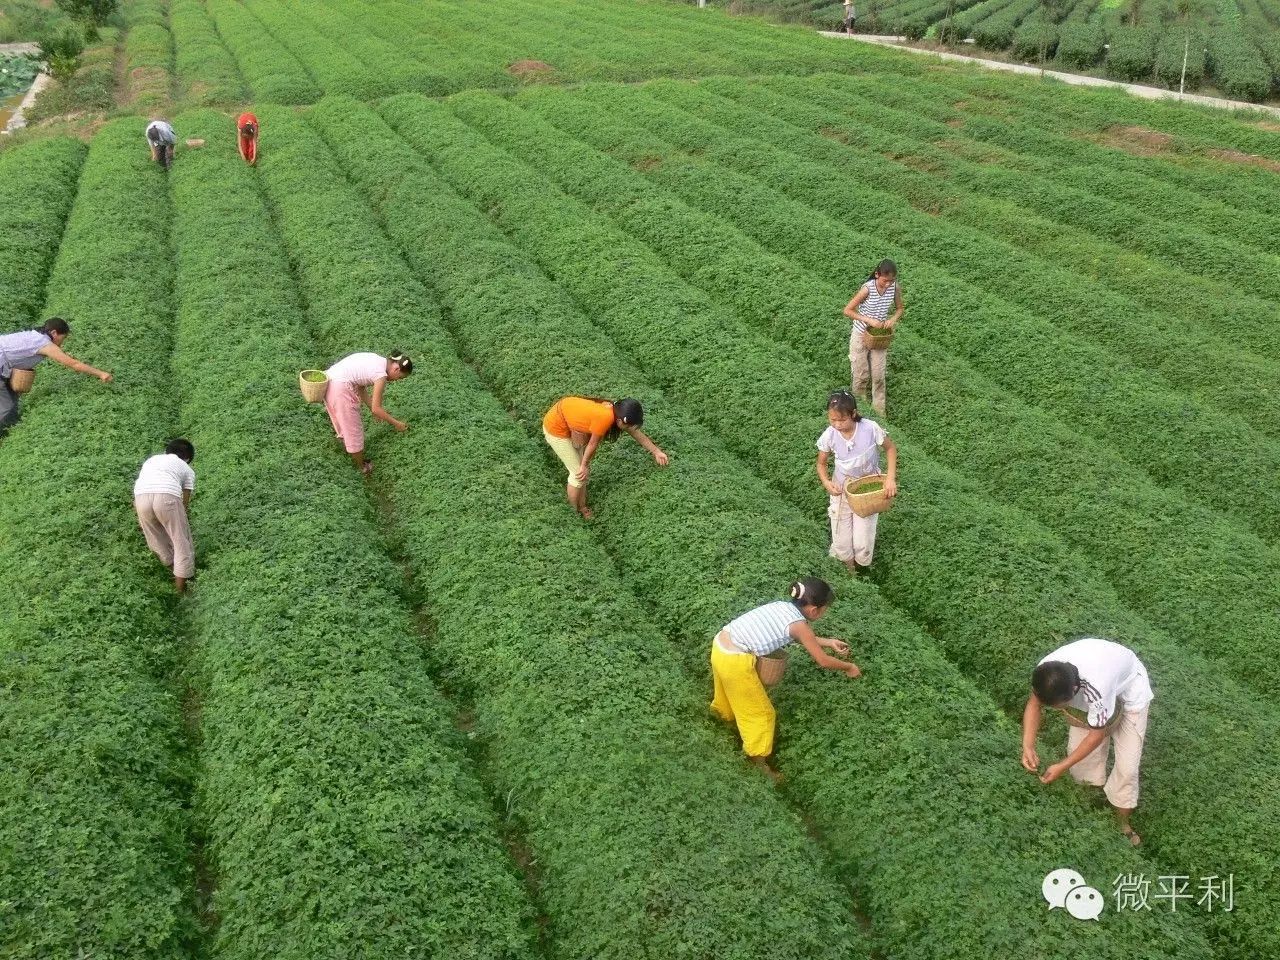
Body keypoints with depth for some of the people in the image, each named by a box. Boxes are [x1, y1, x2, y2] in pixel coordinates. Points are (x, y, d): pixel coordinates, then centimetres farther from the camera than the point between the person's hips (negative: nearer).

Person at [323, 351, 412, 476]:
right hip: (340, 388, -9)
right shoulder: (381, 375, -12)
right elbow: (376, 409, -8)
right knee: (353, 429, 10)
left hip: (328, 381, 9)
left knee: (343, 421, 29)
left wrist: (373, 409, 21)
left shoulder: (378, 360, 13)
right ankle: (361, 465, 26)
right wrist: (396, 423, 0)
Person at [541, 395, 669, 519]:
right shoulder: (605, 418, -34)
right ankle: (577, 513, 21)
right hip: (556, 428, -9)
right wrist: (584, 466, -3)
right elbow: (593, 443, -18)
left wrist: (657, 451, 14)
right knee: (579, 474, 0)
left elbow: (637, 433, 6)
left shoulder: (617, 410, -8)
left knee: (583, 471, 17)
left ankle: (582, 507, 35)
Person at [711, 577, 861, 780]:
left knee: (733, 692, 38)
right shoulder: (798, 623, -13)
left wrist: (829, 642, 27)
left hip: (720, 646, 8)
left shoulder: (783, 606, 9)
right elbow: (823, 661, -4)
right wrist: (849, 667, 12)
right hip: (735, 662, -8)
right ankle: (759, 762, 26)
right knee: (760, 713, 12)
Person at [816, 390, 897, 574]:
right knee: (842, 545, 4)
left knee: (862, 545, -4)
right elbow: (821, 463, -2)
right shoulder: (829, 435, -19)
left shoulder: (871, 428, -25)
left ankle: (861, 565, 32)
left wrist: (890, 477, -19)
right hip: (842, 490, 2)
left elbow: (891, 448, -7)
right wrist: (826, 482, -23)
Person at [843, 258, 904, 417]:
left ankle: (879, 411, 16)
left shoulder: (895, 288, -12)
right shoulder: (867, 288, -24)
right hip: (861, 335, -3)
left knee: (878, 376, 3)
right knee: (862, 375, 6)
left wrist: (893, 319, -17)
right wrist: (869, 320, -28)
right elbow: (847, 311, -20)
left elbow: (899, 309, 5)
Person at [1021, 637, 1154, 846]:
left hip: (1129, 690, -5)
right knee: (1077, 747, 6)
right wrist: (1028, 745, -23)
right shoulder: (1047, 671, -31)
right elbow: (1034, 703, -11)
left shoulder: (1097, 688, -45)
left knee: (1126, 765, -4)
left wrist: (1062, 766, -24)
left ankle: (1122, 821, 18)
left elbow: (1096, 734, -28)